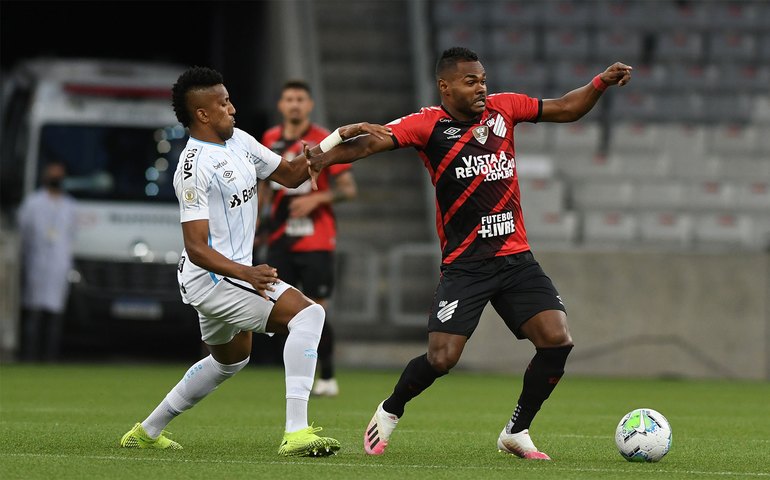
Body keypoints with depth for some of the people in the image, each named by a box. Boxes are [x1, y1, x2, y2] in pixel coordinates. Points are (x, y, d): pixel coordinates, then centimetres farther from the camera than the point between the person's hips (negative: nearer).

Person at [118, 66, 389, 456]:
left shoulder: (238, 141, 6)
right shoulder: (194, 167, -21)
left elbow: (291, 174, 17)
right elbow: (197, 249, -25)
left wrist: (339, 139, 5)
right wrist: (246, 274, -39)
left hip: (234, 274, 11)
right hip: (211, 276, -11)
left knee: (230, 358, 31)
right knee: (307, 313, -23)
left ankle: (147, 432, 42)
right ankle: (296, 433, -30)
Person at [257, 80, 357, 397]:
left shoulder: (324, 142, -7)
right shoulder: (270, 140, 8)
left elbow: (348, 189, -6)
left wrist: (316, 199, -20)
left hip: (315, 240, -5)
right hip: (280, 238, 5)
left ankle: (327, 378, 7)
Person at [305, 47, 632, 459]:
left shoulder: (503, 109, 7)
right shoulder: (429, 124, -6)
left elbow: (567, 109, 16)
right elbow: (373, 141, -19)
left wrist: (602, 82, 1)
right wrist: (328, 156, -36)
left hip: (516, 258, 4)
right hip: (464, 266, -4)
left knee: (557, 340, -11)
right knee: (441, 359, -13)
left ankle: (516, 432, 9)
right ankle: (389, 412, 19)